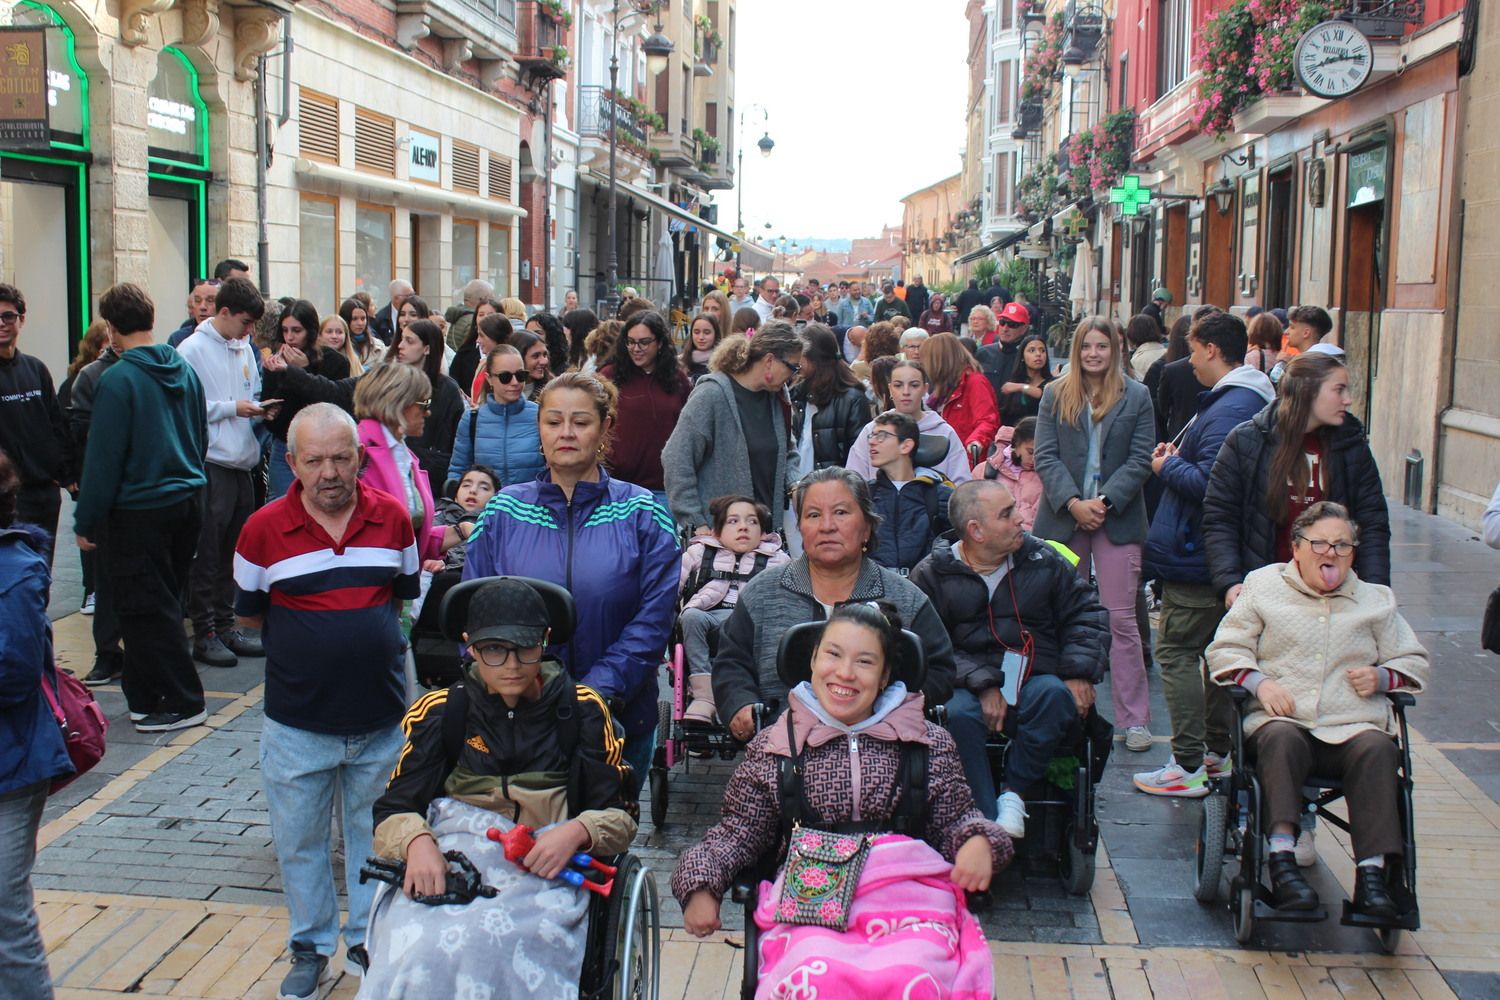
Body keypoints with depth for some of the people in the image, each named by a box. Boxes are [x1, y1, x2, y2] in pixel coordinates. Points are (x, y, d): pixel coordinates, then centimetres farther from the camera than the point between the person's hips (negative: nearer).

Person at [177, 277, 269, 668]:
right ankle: (204, 634, 8)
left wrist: (260, 410, 0)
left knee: (233, 551, 14)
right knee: (206, 554, 0)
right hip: (210, 464, -7)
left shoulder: (244, 348, 12)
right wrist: (232, 408, -15)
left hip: (241, 463, 7)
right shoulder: (192, 350, -9)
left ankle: (225, 625, 23)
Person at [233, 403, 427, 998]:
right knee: (299, 841, 13)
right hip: (296, 722, -1)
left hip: (380, 718, 1)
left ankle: (367, 940, 34)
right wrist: (309, 636, 0)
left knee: (373, 835, 16)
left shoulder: (392, 517, -4)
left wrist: (368, 633, 3)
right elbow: (248, 614, 4)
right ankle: (310, 946, 33)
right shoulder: (265, 529, -8)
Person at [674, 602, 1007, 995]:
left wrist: (979, 841, -3)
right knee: (817, 979, -35)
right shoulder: (774, 747, 13)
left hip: (910, 895, 1)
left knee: (912, 979, -33)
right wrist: (701, 884, 0)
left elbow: (956, 820, 19)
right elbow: (737, 833, 16)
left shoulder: (929, 744, 14)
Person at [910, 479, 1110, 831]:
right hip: (967, 688, -2)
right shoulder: (932, 574, 2)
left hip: (1035, 683, 2)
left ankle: (1014, 793, -17)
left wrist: (1080, 674, -3)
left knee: (1056, 694, -32)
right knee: (958, 713, -35)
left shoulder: (1044, 560, 11)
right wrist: (982, 685, -21)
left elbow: (1086, 616, 14)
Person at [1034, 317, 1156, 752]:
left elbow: (1140, 460, -1)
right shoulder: (1055, 394, 7)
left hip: (1118, 518, -1)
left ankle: (1134, 719, 3)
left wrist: (1105, 502, -14)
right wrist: (1073, 503, -13)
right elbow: (1045, 456, 0)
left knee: (1121, 619, -3)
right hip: (1063, 516, 2)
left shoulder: (1136, 396, 4)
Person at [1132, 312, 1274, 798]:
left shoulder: (1229, 409, -22)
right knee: (1217, 648, 18)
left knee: (1176, 651, -5)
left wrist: (1168, 467, -11)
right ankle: (1217, 751, 29)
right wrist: (1180, 457, 6)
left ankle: (1188, 766, -2)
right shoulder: (1251, 400, 12)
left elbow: (1207, 482, -28)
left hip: (1197, 556, -11)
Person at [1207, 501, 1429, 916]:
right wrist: (1259, 682, -8)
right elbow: (1224, 651, 11)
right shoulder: (1264, 587, 16)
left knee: (1377, 749, -32)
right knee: (1281, 740, -36)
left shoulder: (1376, 600, 23)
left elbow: (1416, 663, 25)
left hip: (1354, 726, 2)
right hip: (1281, 719, -1)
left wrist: (1382, 677, 2)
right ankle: (1282, 862, -40)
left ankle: (1372, 873, -34)